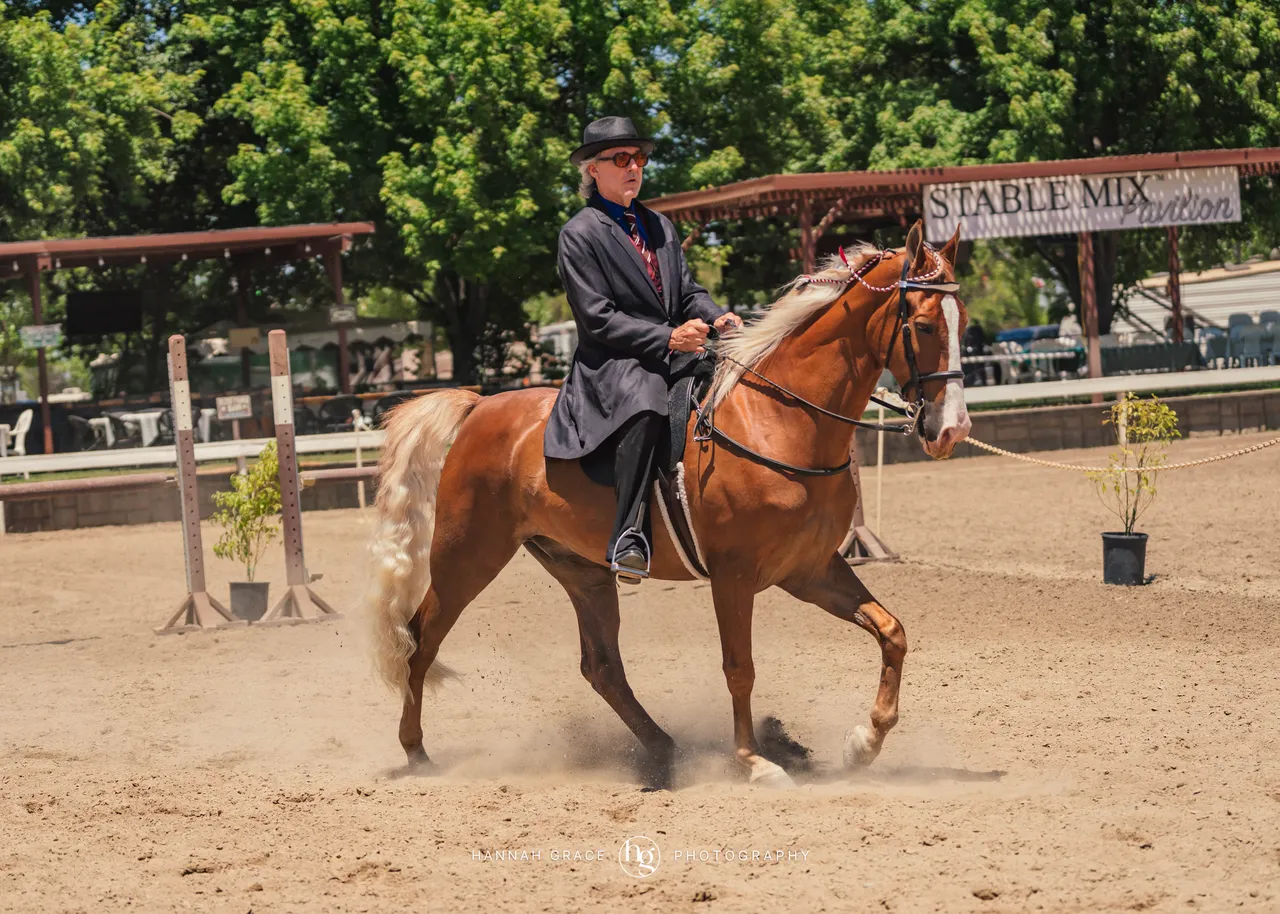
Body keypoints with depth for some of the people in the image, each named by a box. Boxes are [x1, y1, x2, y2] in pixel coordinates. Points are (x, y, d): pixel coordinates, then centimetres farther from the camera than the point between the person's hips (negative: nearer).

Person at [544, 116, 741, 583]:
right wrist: (667, 338, -18)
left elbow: (688, 292, 19)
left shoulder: (661, 226, 20)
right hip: (612, 364, -7)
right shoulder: (579, 235, -2)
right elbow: (597, 319, -9)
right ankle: (629, 540, -43)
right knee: (645, 406, -40)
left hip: (672, 353, 8)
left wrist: (717, 317, -5)